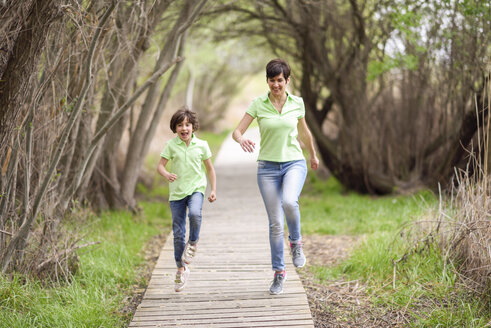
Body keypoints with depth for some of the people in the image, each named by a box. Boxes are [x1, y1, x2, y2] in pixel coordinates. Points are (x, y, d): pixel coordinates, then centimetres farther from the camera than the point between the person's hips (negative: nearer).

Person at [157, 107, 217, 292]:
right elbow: (160, 165, -2)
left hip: (196, 189, -1)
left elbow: (210, 168, 9)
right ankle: (181, 269, 19)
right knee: (178, 233, 3)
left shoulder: (201, 145, 0)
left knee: (195, 214, -34)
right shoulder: (171, 145, -1)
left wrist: (213, 190, 5)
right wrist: (167, 175, -24)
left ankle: (193, 242, -5)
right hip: (177, 192, 1)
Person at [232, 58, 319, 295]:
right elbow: (237, 131, -7)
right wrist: (241, 139, -30)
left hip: (294, 163, 0)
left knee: (289, 202, -31)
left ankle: (295, 242, -2)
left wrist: (313, 155, 30)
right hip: (268, 167, 0)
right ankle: (279, 272, 16)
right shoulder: (258, 104, -3)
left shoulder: (297, 103, 1)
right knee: (275, 223, 0)